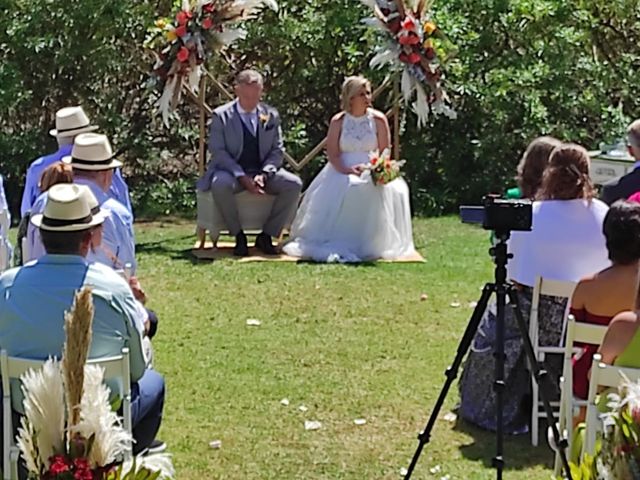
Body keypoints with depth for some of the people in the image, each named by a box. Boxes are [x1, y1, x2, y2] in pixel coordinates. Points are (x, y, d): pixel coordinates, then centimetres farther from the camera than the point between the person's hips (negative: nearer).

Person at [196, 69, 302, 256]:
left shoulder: (271, 116, 9)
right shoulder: (221, 116, -1)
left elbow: (277, 150, 7)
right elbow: (218, 151, -8)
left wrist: (263, 174, -13)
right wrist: (242, 177, -20)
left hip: (263, 172, 3)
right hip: (232, 171, -3)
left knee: (294, 185, -23)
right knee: (220, 185, -38)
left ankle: (266, 235, -12)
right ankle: (239, 235, -18)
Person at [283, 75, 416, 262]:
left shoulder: (378, 119, 4)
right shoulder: (338, 121, 4)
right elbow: (332, 154, -2)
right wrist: (347, 170, -21)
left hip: (372, 171, -1)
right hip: (342, 171, 1)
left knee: (372, 191, -34)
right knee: (332, 194, -31)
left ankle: (369, 245, -26)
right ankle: (335, 244, -23)